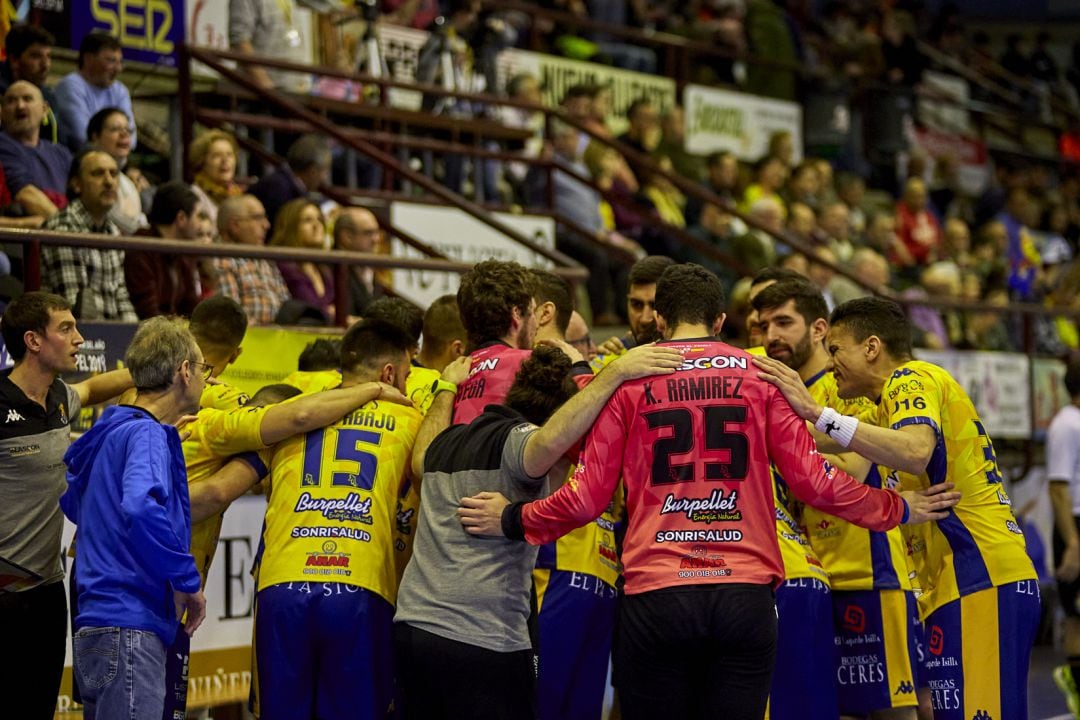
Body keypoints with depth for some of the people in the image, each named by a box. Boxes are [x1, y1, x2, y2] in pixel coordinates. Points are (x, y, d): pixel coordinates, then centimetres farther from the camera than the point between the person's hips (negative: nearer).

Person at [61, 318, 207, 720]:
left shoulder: (112, 432, 17)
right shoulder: (147, 434, -11)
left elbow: (72, 501, 32)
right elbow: (140, 508, -30)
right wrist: (187, 581, -18)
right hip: (128, 629, -10)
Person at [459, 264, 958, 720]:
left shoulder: (628, 378, 4)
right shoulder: (760, 375, 6)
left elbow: (587, 496, 0)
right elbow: (814, 480, 2)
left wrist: (513, 521, 15)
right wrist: (897, 510, 16)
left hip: (655, 598, -1)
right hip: (745, 596, 1)